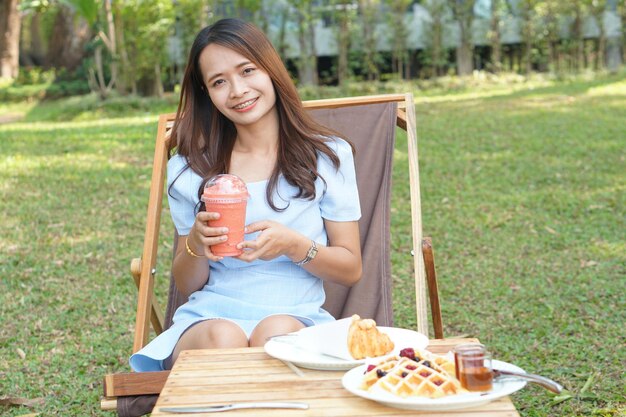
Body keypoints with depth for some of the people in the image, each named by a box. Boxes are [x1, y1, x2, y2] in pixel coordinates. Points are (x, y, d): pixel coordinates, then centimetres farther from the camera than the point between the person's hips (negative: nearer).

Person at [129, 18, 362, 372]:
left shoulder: (328, 156, 7)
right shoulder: (190, 170, 9)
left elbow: (351, 270, 7)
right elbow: (187, 285, 13)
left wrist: (293, 245, -13)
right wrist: (195, 245, -10)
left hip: (296, 319, 0)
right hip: (209, 317, 1)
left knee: (276, 332, -36)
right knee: (221, 338, -35)